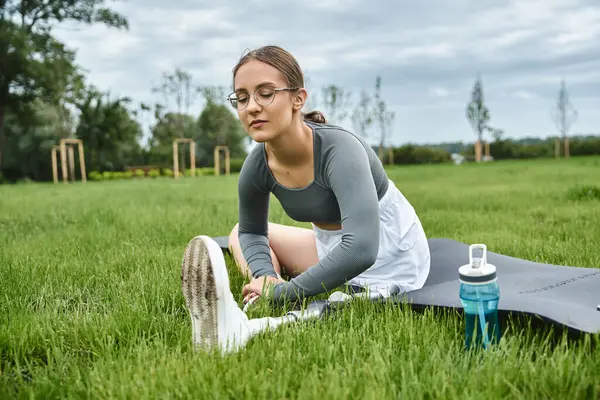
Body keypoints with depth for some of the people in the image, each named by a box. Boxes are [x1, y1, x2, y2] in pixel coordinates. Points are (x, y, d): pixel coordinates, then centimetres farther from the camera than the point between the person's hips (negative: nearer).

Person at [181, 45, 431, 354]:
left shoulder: (339, 149, -31)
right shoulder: (257, 166, -12)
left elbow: (360, 249, -44)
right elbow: (250, 232, 6)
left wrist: (283, 291, -35)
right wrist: (266, 277, -16)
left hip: (389, 258, -7)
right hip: (331, 247, 7)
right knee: (238, 235, 7)